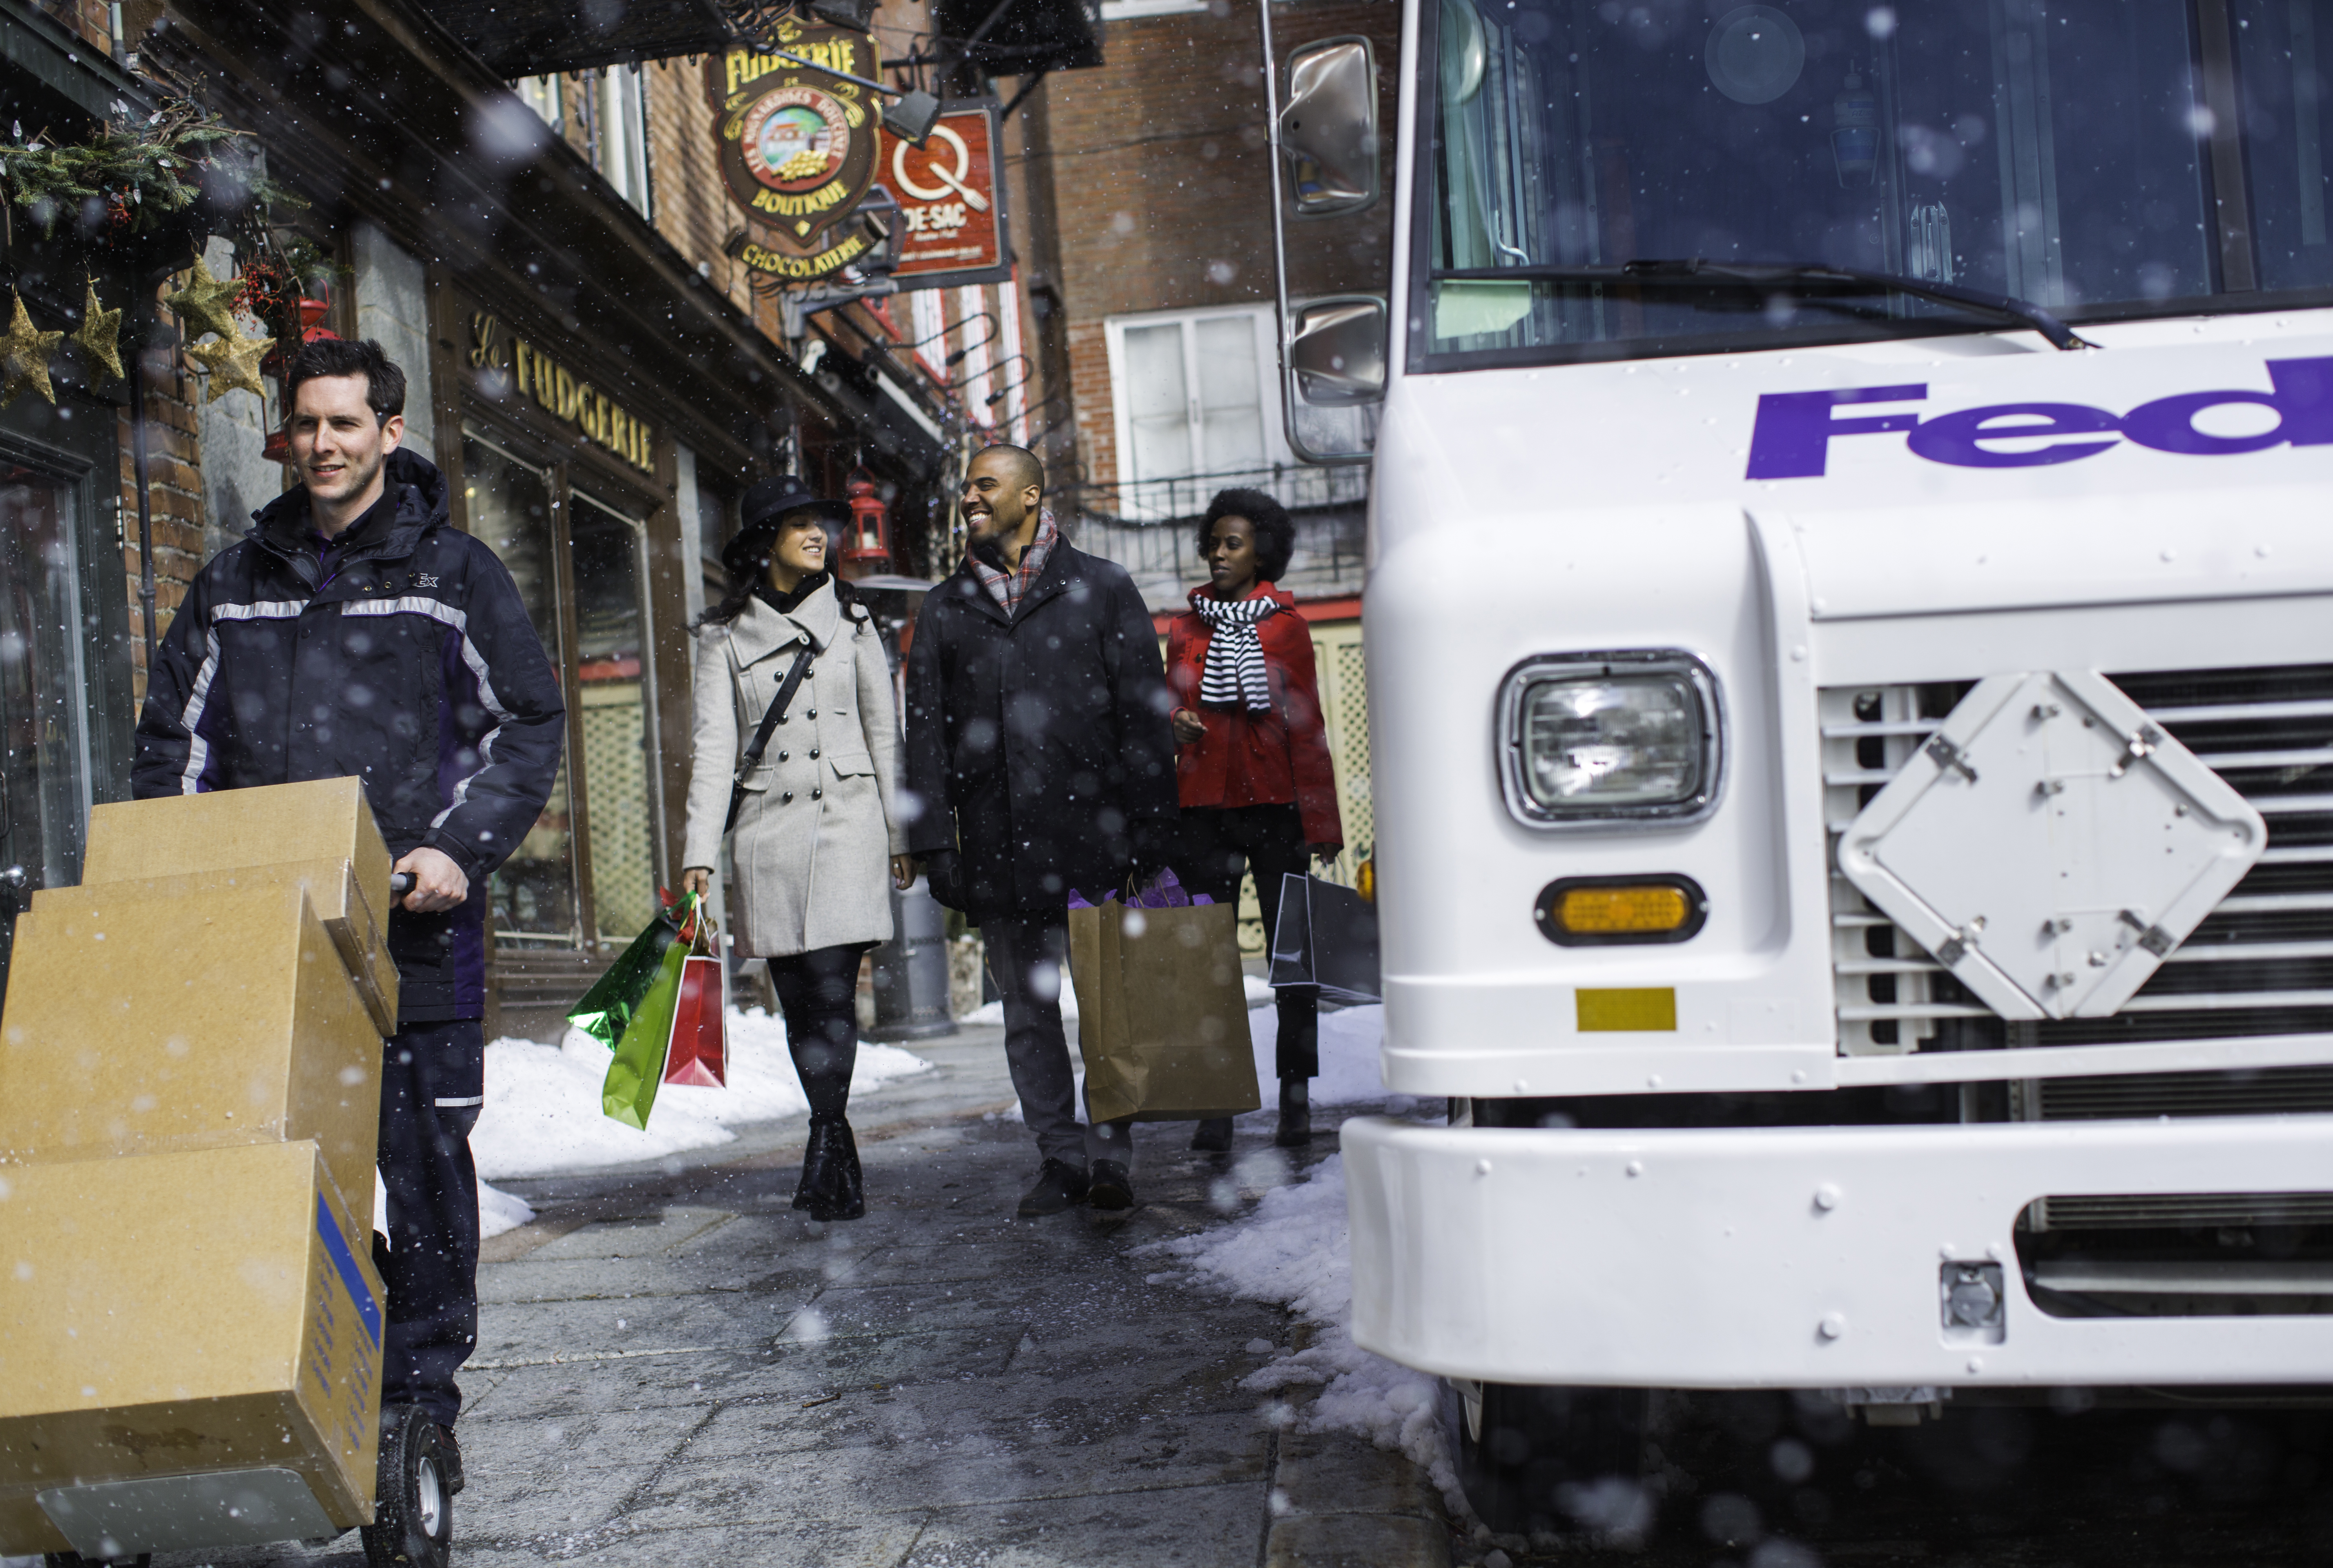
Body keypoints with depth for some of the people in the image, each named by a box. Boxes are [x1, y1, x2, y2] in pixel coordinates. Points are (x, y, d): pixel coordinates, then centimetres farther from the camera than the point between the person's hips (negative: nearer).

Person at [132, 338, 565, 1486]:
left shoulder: (451, 572, 6)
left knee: (422, 1163, 1)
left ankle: (420, 1400, 11)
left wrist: (461, 845, -10)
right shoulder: (233, 582, 16)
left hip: (413, 929, -3)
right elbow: (170, 742, 19)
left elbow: (530, 725, 3)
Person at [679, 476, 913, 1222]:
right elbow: (714, 745, 2)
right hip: (769, 830, 1)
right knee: (799, 1003, 4)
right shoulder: (724, 635, 8)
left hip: (847, 820, -1)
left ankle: (824, 1151, -13)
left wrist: (900, 833, 6)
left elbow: (884, 731, 11)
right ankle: (839, 1159, 15)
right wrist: (700, 852, -7)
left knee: (833, 992, -13)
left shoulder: (851, 620, 10)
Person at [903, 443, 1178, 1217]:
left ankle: (1113, 1155, 8)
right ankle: (1062, 1157, 17)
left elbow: (1144, 713, 2)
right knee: (1029, 1012, 8)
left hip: (1090, 834, -3)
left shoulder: (1101, 588, 6)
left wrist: (1148, 830, -5)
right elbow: (926, 732, 10)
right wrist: (935, 841, 1)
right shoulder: (944, 609, 14)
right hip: (997, 847, 3)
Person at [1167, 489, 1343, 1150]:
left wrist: (1320, 823, -4)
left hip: (1274, 806, -2)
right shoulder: (1186, 629, 11)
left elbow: (1306, 728, 2)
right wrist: (1176, 724, -6)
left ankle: (1296, 1097, 7)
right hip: (1204, 806, 2)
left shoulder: (1285, 626, 4)